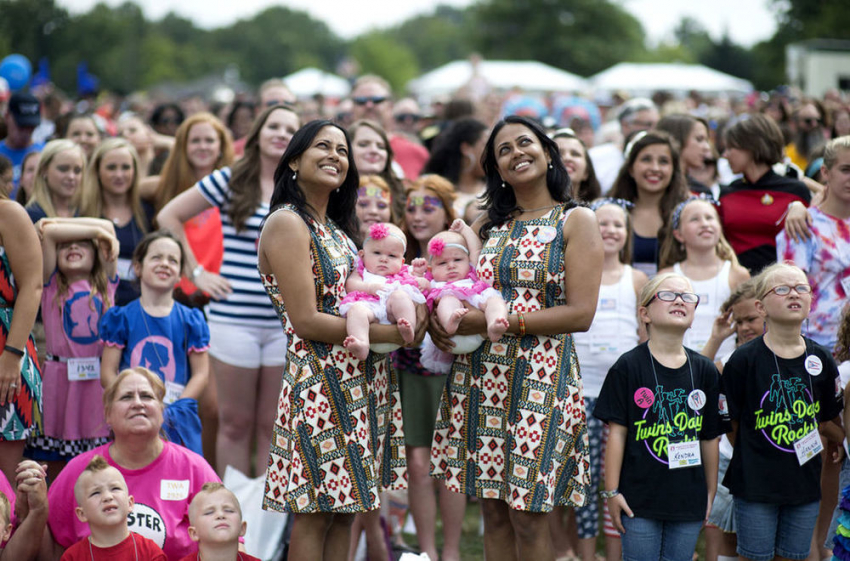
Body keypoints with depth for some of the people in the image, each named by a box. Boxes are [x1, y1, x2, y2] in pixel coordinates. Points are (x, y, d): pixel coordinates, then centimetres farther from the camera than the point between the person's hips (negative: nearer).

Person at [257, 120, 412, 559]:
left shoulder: (335, 228, 16)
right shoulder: (287, 223, -12)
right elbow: (307, 321, -18)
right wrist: (391, 333, -17)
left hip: (359, 382, 9)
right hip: (320, 384, -9)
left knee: (344, 510, 9)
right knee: (316, 515, -4)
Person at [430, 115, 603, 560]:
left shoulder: (576, 221, -1)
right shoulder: (489, 225, 15)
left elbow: (580, 313, -11)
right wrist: (436, 320, -3)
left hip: (539, 376, -5)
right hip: (479, 377, 5)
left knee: (528, 516, -3)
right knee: (493, 511, 8)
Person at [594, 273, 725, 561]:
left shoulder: (705, 371, 5)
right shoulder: (628, 367, -5)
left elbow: (710, 437, 10)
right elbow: (617, 432, -5)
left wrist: (710, 491, 12)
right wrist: (611, 491, -6)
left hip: (689, 501, 3)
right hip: (640, 498, -3)